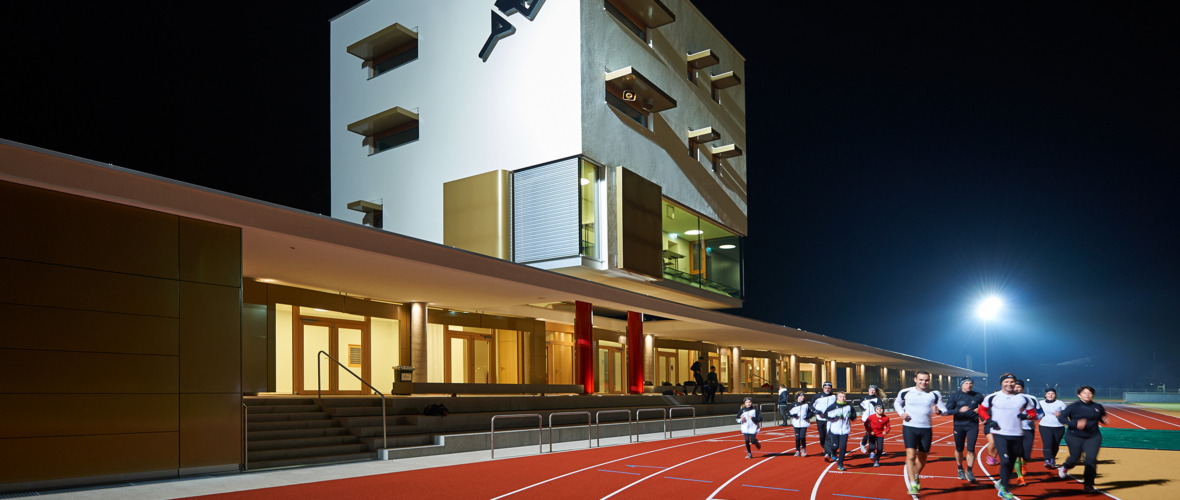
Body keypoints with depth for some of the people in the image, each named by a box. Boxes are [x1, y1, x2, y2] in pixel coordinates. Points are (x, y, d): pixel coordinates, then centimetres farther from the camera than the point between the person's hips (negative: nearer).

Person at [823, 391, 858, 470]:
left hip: (844, 430, 2)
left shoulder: (849, 407, 4)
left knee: (843, 447, -5)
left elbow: (854, 416, 17)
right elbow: (825, 414, -7)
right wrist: (835, 416, -17)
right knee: (835, 446, -4)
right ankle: (833, 452, 35)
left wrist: (850, 416, -6)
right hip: (834, 430, -2)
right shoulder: (833, 406, -4)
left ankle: (840, 464, 8)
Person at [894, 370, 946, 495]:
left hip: (926, 429, 2)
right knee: (910, 456, -15)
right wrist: (901, 413, -1)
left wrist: (938, 411, -19)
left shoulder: (935, 394, 0)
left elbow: (944, 409, 5)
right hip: (909, 427, -2)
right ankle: (913, 484, -14)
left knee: (922, 458, 12)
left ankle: (915, 476, 41)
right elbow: (897, 403, 18)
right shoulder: (905, 392, 0)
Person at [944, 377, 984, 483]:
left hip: (973, 425, 0)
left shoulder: (977, 396, 2)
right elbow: (948, 410, -6)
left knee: (970, 449, -9)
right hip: (959, 425, 0)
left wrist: (979, 410, -6)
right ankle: (960, 469, 31)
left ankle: (969, 471, 4)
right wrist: (959, 410, -22)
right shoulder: (954, 396, -2)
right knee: (959, 449, 11)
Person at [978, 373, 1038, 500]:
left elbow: (1033, 413, 13)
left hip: (1017, 435, 3)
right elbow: (982, 409, 11)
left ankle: (1002, 483, 33)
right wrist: (989, 420, -6)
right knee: (1005, 461, -14)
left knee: (1012, 462, 10)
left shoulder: (1023, 398, 8)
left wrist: (1026, 416, -10)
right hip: (1000, 434, -3)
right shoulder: (992, 397, 1)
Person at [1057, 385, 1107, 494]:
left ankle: (1088, 485, -3)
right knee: (1075, 458, 4)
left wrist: (1104, 420, -5)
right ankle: (1065, 467, 42)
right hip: (1075, 437, -2)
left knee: (1091, 459, -11)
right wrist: (1075, 424, -22)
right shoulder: (1073, 406, -7)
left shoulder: (1098, 407, 4)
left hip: (1093, 437, 2)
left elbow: (1102, 417, 20)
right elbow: (1061, 418, -8)